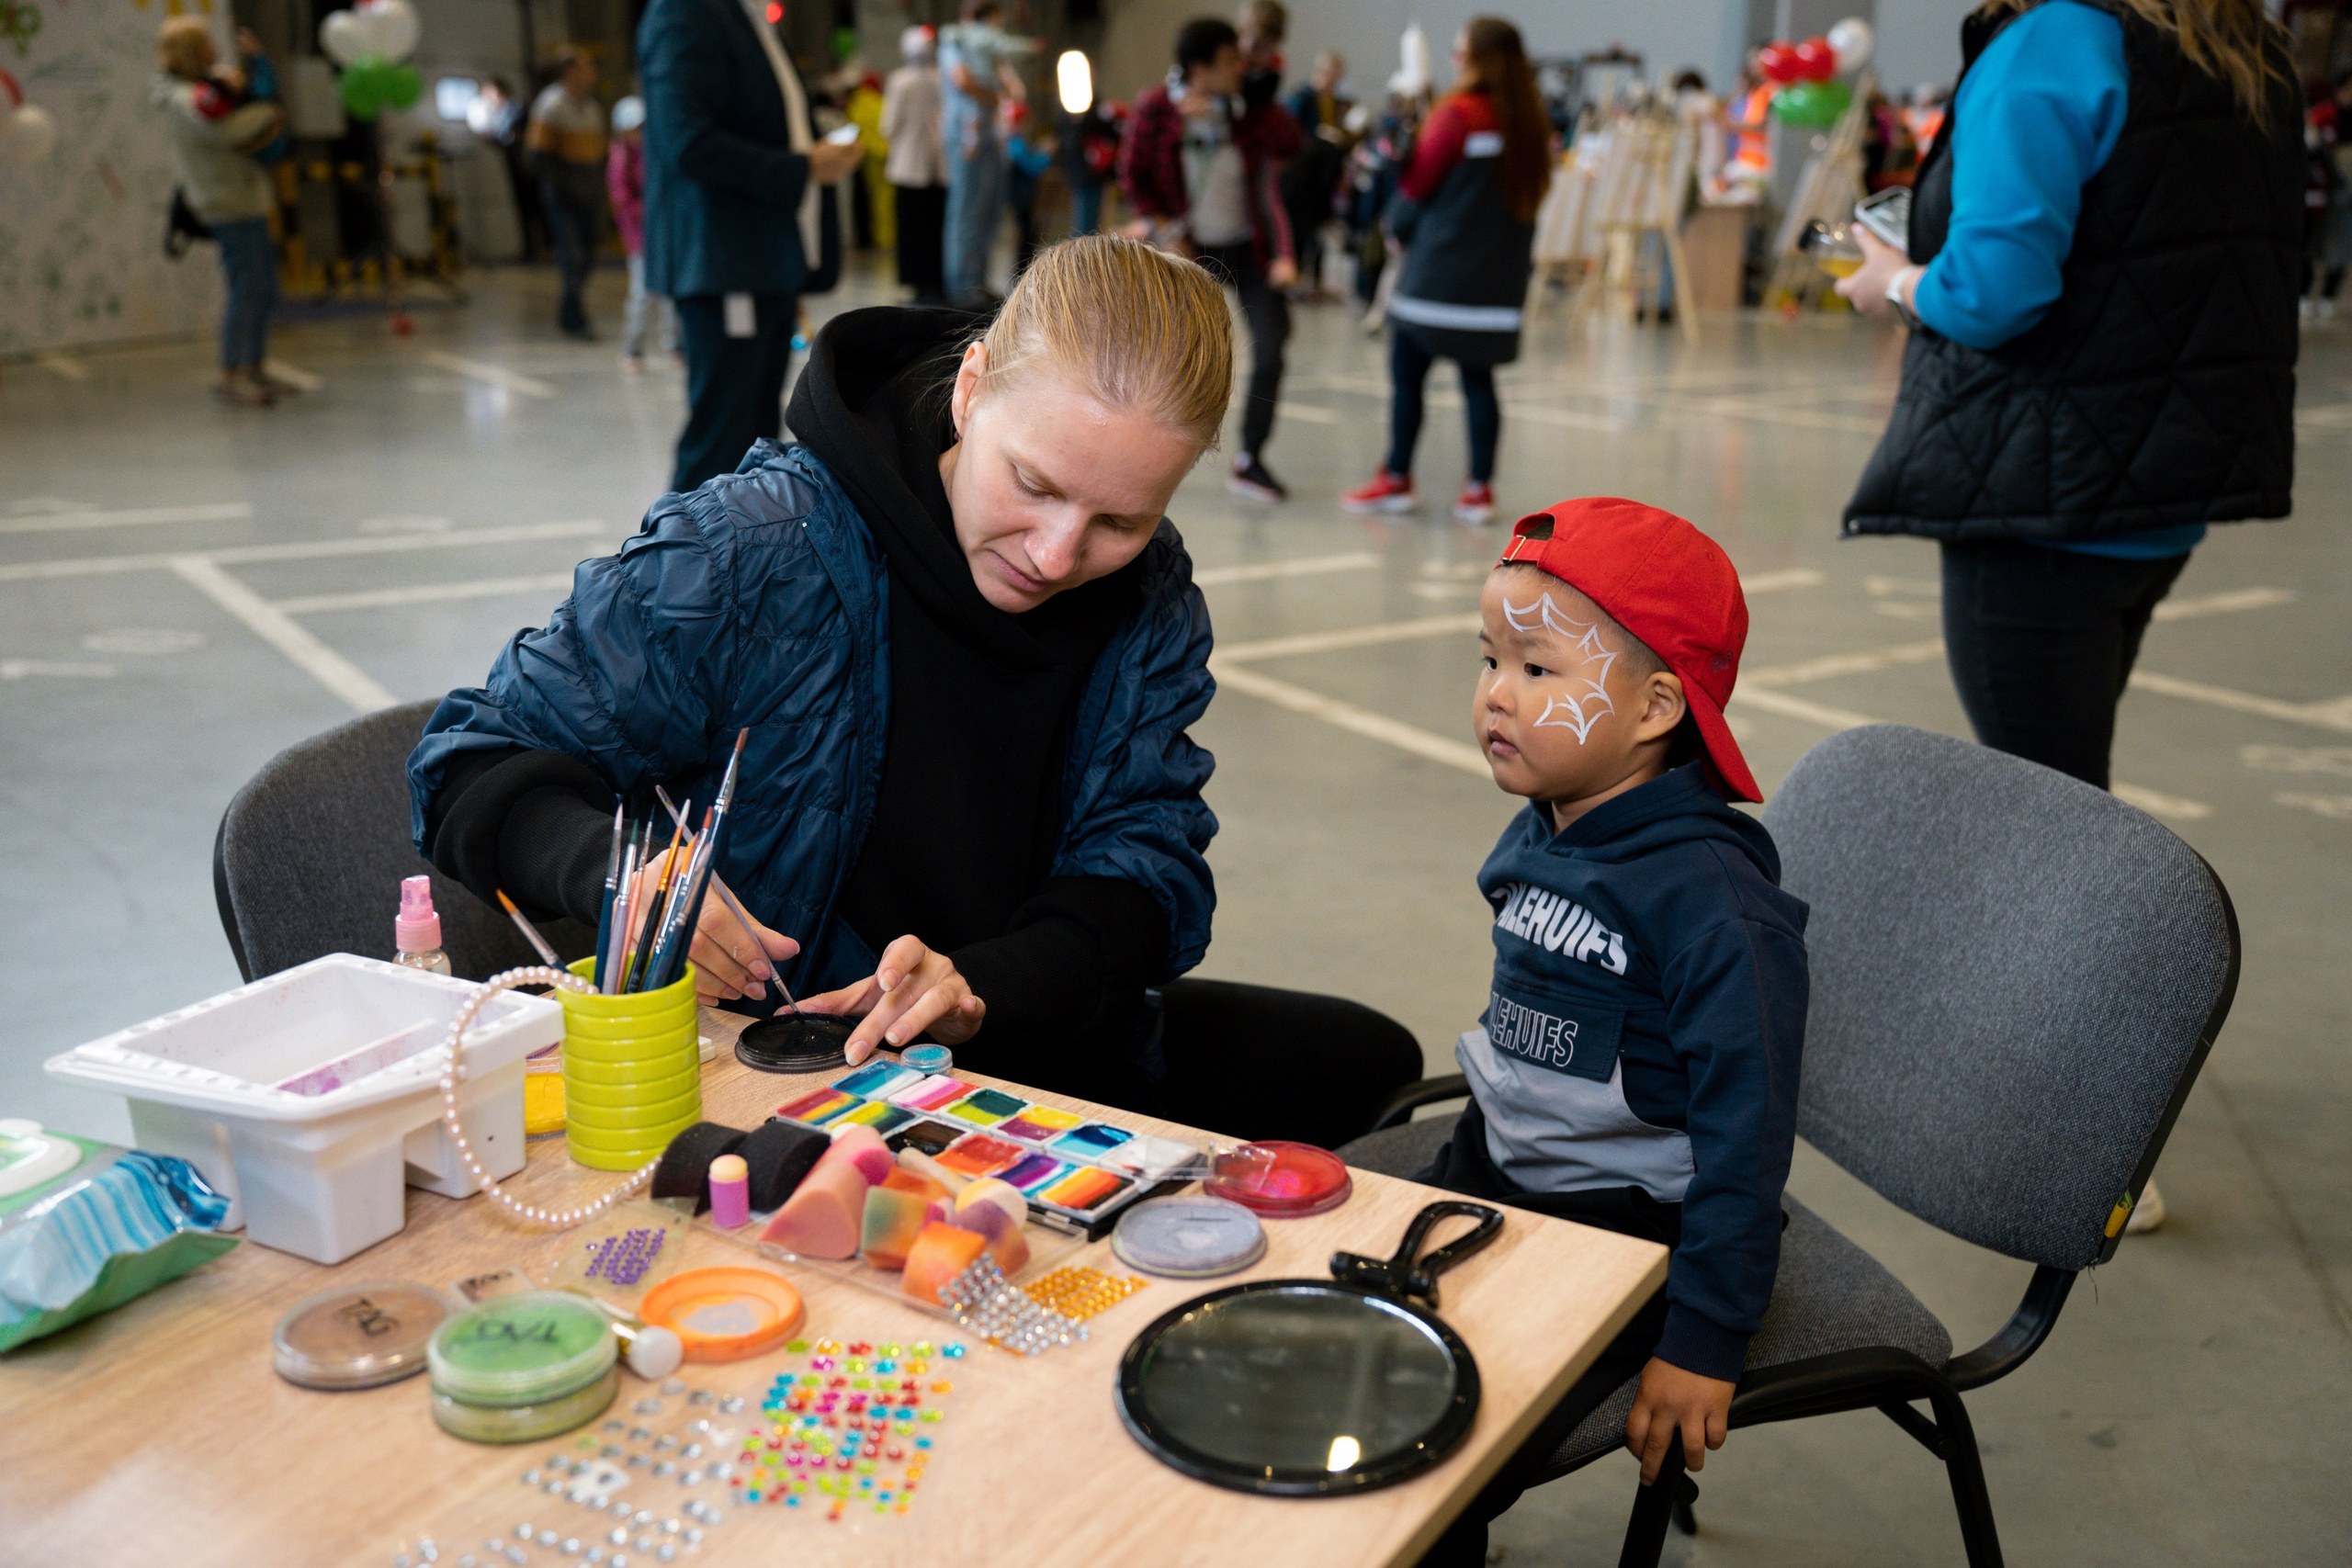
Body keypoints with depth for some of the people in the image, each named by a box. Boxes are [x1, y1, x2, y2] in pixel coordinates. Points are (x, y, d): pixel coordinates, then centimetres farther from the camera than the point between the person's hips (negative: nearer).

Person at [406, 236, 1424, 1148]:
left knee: (1362, 1057, -1)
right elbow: (476, 763, -9)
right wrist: (619, 869, -33)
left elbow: (1146, 864, -5)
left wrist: (983, 986, -26)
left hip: (1039, 1037, 5)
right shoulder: (748, 553, -18)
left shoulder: (1149, 594, -3)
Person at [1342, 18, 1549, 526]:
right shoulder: (1530, 122, 7)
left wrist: (1399, 225, 13)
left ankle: (1396, 479, 10)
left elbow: (1416, 184, -6)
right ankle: (1479, 489, 8)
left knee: (1406, 374, 5)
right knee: (1478, 379, 9)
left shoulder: (1457, 115, -11)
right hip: (1498, 278, 6)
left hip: (1438, 272, -6)